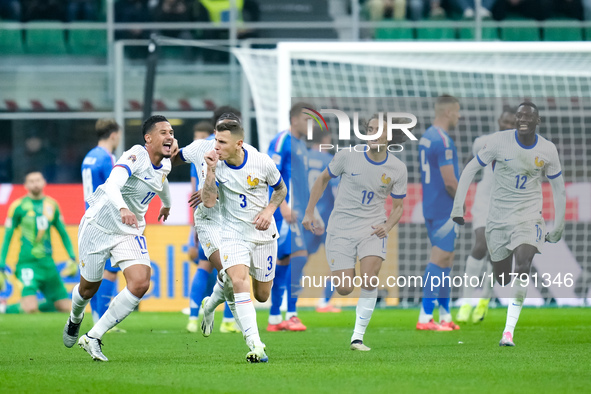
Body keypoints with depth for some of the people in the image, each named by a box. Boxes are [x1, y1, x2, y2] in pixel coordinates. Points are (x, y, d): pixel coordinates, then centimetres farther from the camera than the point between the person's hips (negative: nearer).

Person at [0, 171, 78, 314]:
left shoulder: (52, 205, 10)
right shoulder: (18, 206, -2)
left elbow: (63, 233, 20)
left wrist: (72, 258, 10)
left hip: (48, 263, 5)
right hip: (27, 263, -5)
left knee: (65, 307, 0)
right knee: (30, 309, -22)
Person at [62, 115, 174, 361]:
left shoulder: (164, 164, 0)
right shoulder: (136, 156, -25)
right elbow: (113, 184, -43)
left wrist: (167, 204, 46)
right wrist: (122, 209, -62)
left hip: (131, 232, 6)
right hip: (99, 225, -6)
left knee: (140, 284, -17)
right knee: (89, 287, 10)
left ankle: (93, 338, -7)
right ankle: (75, 320, 48)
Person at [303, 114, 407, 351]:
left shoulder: (397, 168, -3)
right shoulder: (348, 156, -7)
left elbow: (398, 206, 8)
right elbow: (323, 179, 10)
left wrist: (388, 225, -12)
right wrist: (309, 212, 6)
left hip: (372, 229, 0)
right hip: (341, 229, 0)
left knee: (369, 281, -23)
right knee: (344, 289, -7)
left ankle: (358, 337, -12)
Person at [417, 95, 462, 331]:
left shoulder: (426, 137, 12)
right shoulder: (443, 142, -18)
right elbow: (450, 182, -21)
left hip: (430, 207, 10)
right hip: (444, 210, -10)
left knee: (446, 260, 14)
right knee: (438, 261, -9)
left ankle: (445, 316, 17)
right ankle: (425, 318, -11)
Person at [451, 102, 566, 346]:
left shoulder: (548, 150, -4)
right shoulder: (499, 141, -8)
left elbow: (558, 189, 8)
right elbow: (470, 170, 0)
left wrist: (558, 228, 9)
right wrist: (458, 206, -5)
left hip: (529, 215, -1)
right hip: (499, 215, 1)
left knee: (523, 265, -24)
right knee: (501, 276, 4)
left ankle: (509, 331, -27)